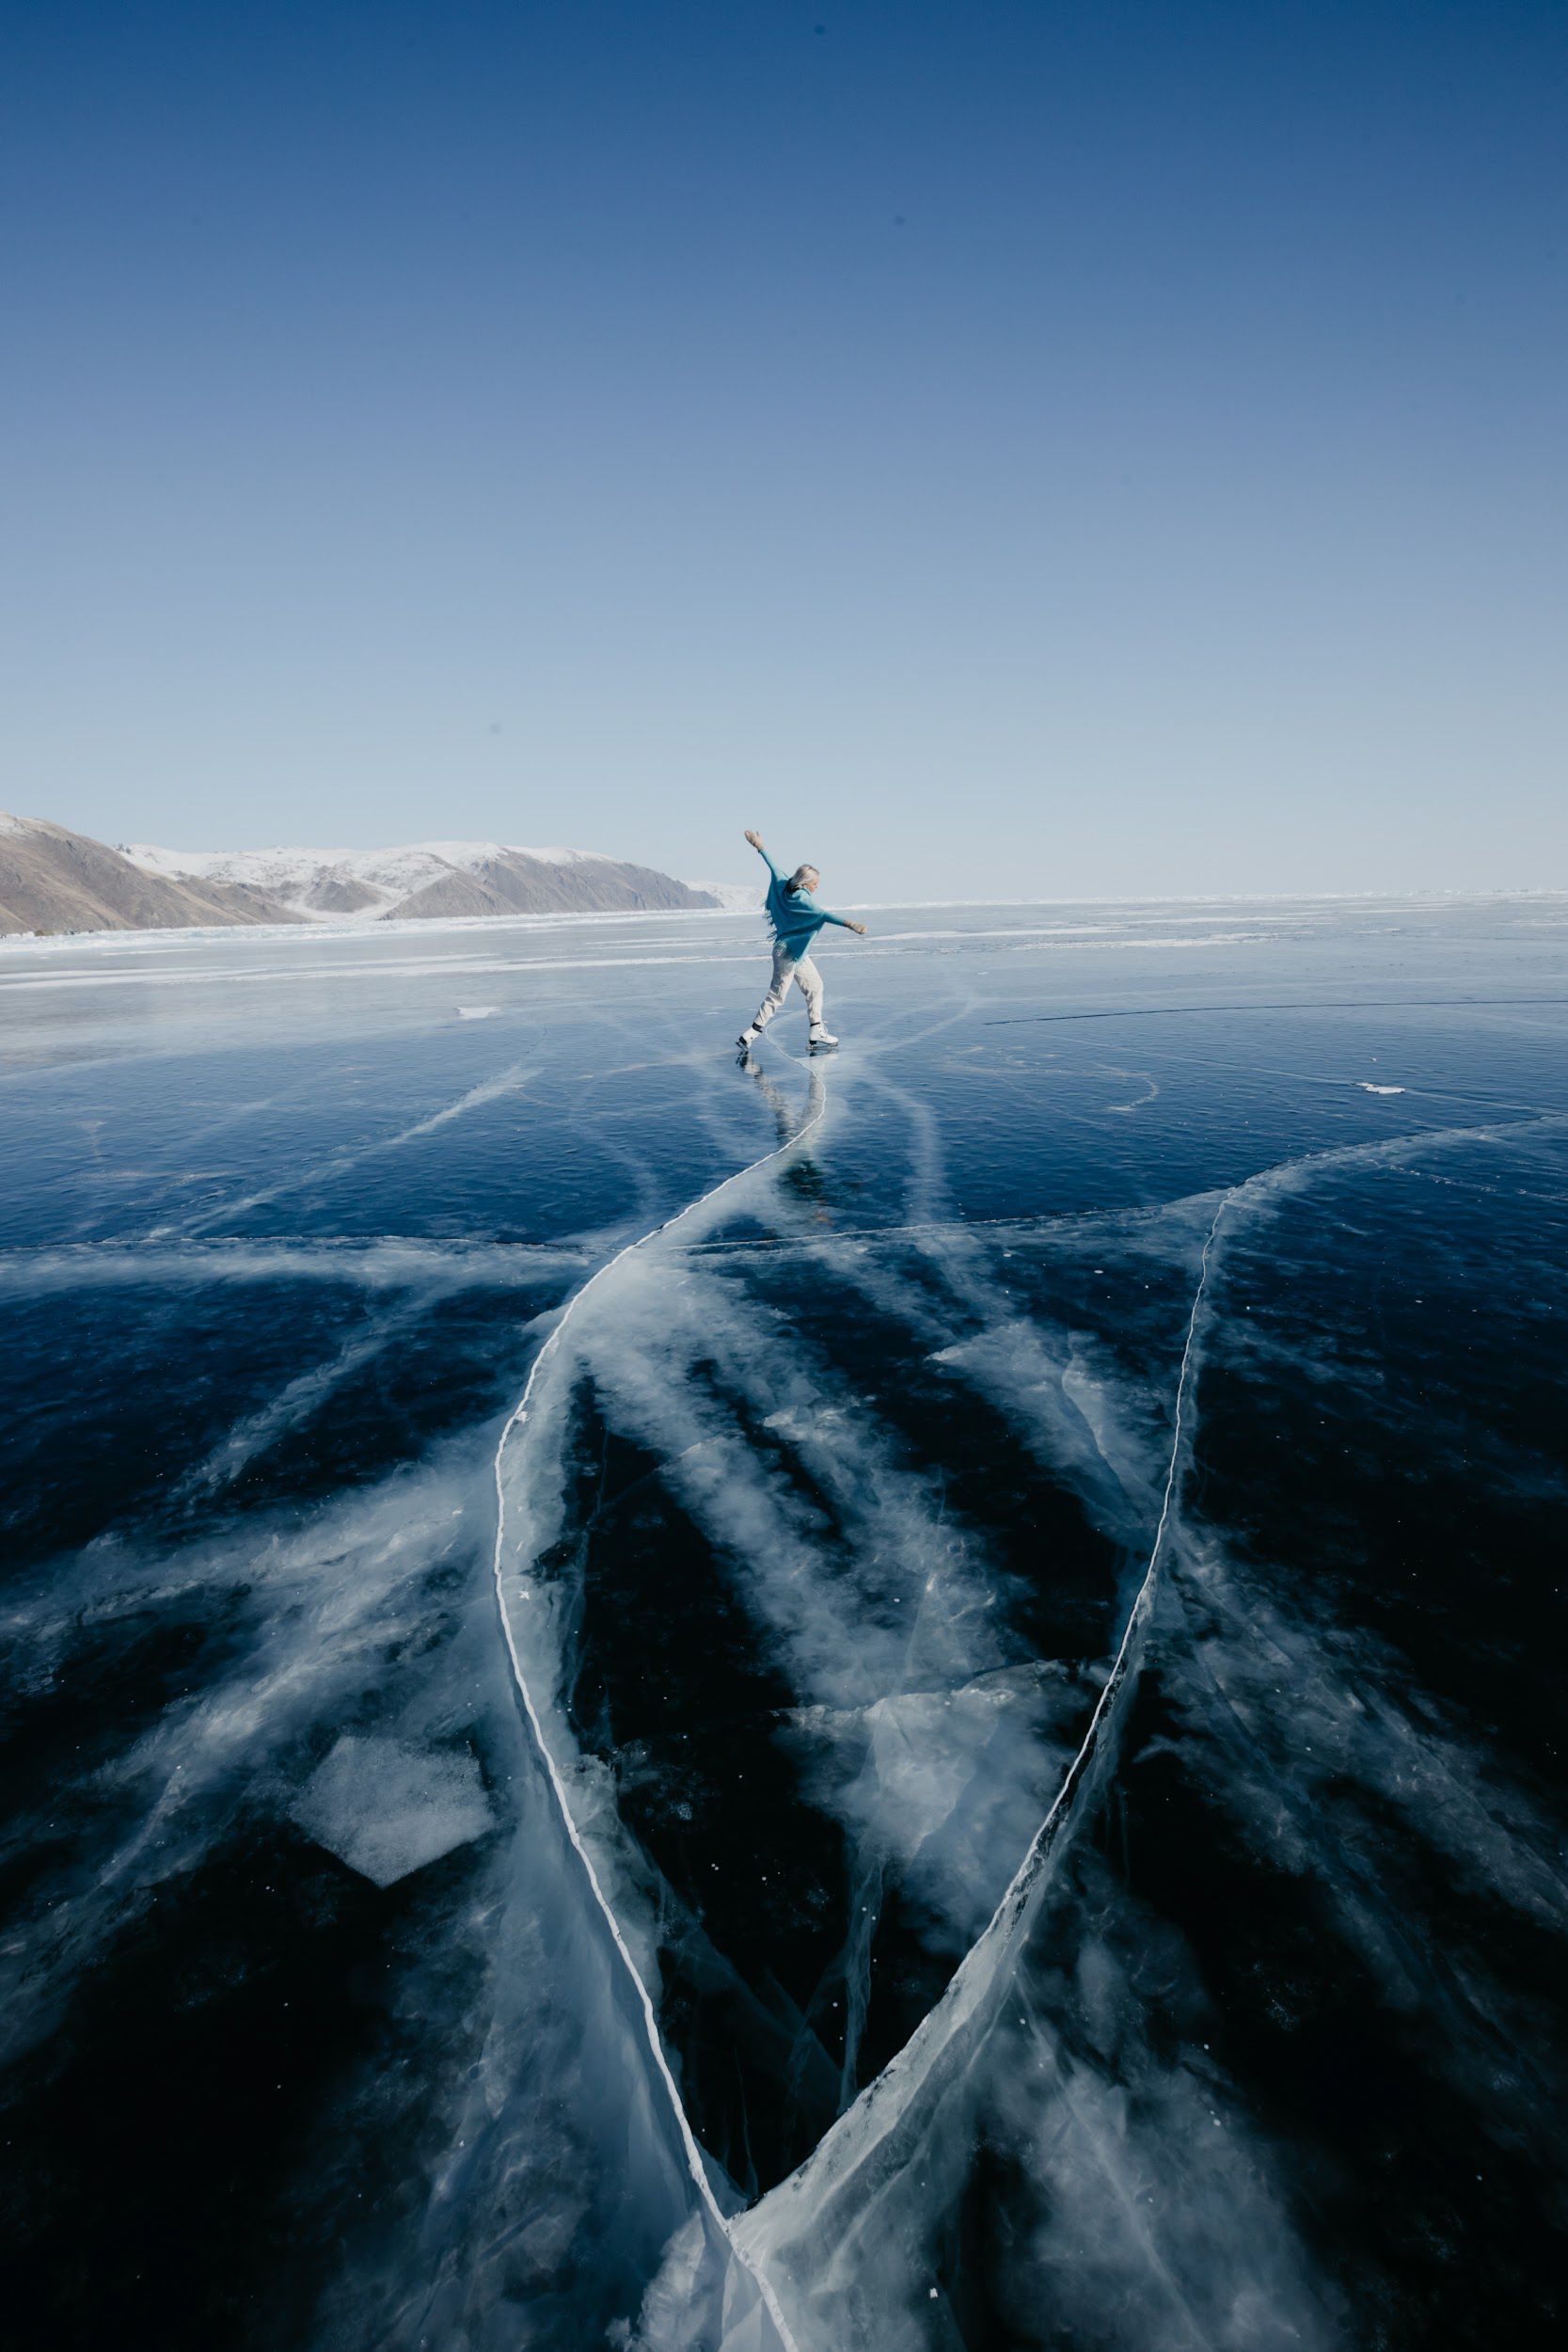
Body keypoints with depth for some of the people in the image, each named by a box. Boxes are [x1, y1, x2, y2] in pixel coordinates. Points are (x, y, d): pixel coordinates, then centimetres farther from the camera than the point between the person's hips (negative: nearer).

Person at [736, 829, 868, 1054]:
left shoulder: (783, 884, 0)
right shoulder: (801, 899, -23)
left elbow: (772, 865, 15)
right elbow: (824, 914, -36)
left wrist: (759, 847, 29)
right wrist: (849, 924, -47)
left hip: (798, 953, 10)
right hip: (788, 952, -10)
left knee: (814, 986, 13)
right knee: (777, 995, -4)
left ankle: (816, 1031, 16)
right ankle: (749, 1035, 0)